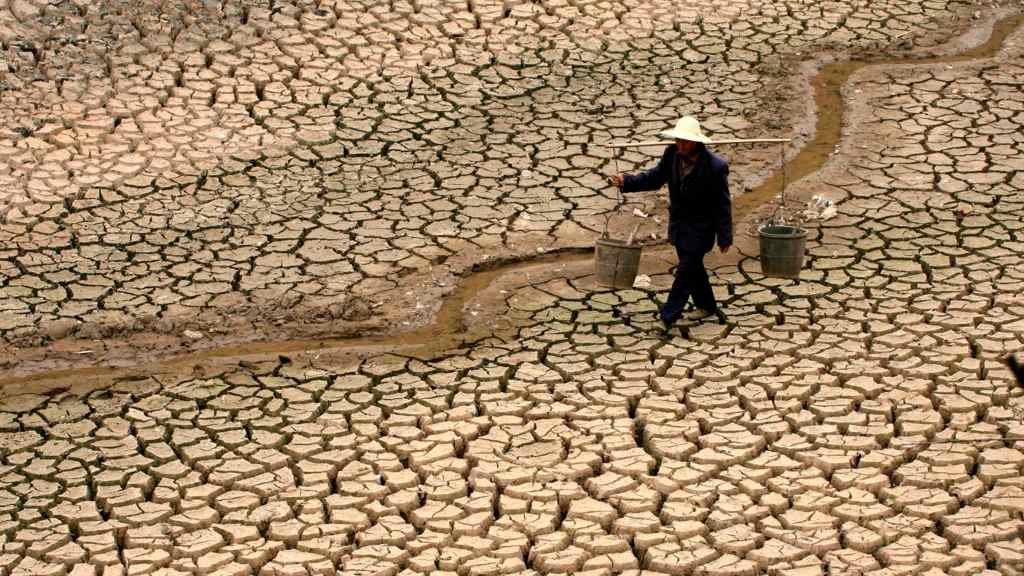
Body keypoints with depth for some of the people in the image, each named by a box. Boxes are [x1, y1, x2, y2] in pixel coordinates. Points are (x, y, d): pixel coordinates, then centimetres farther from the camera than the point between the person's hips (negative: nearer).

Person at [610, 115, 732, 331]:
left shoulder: (715, 167, -24)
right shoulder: (672, 154, -10)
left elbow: (723, 205, -17)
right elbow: (655, 177, 2)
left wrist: (724, 238, -12)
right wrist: (626, 181, -14)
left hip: (700, 228, -6)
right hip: (678, 222, 6)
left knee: (686, 269, -5)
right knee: (693, 267, 20)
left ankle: (668, 315, 2)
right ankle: (706, 305, 38)